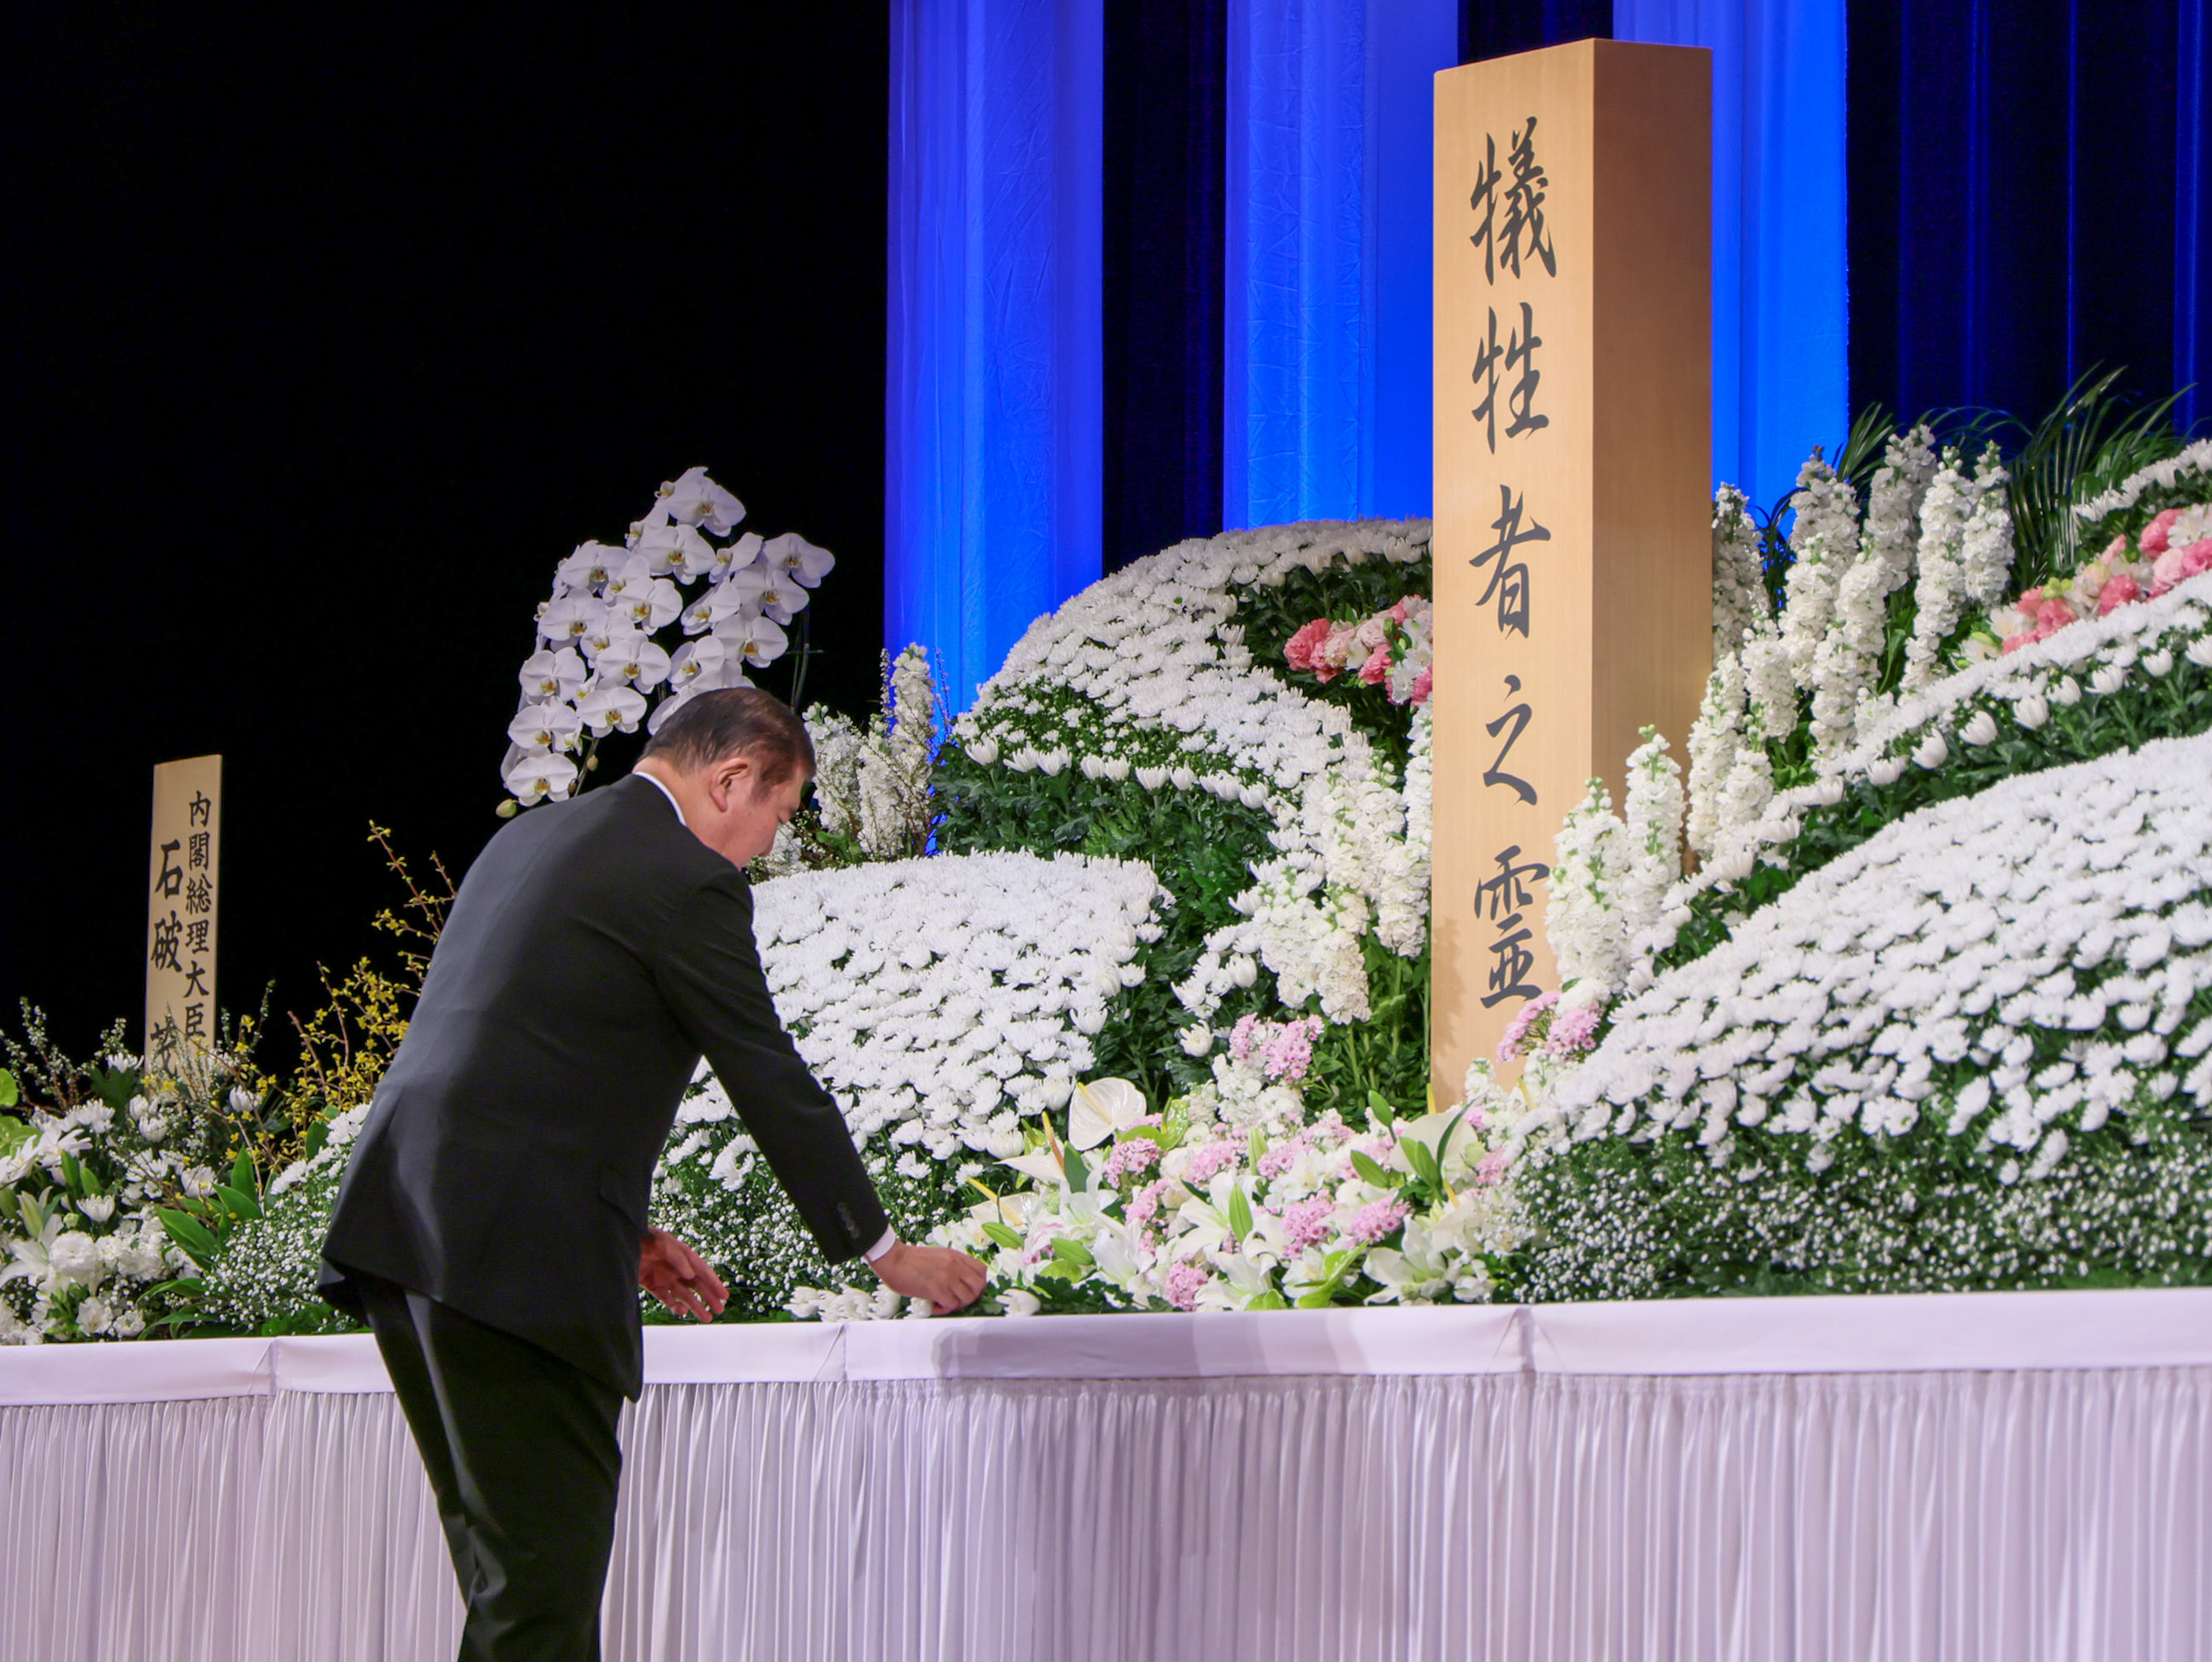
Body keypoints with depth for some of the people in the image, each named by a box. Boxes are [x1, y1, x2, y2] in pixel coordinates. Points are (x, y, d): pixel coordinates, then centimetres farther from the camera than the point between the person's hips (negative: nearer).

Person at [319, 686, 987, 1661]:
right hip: (511, 1253, -9)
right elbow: (774, 1088, -3)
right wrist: (887, 1252, 8)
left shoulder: (529, 840, 21)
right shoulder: (688, 883, -6)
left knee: (507, 1568, 14)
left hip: (401, 1221, 9)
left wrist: (626, 1232, 24)